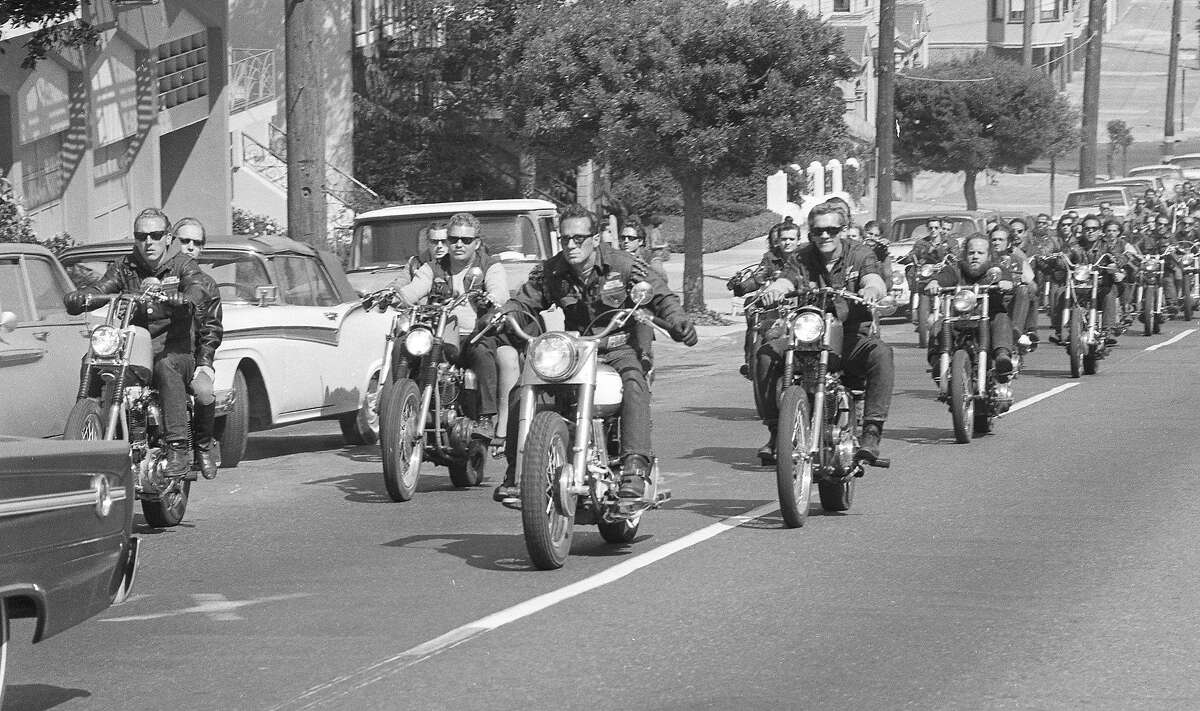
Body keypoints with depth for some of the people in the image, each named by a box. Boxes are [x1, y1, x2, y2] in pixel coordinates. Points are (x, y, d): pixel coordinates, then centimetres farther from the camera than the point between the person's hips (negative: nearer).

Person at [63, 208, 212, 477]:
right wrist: (77, 298, -26)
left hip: (175, 348, -4)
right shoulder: (125, 267, 12)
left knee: (166, 366, -37)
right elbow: (100, 288, -2)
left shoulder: (181, 264, 2)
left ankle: (179, 447, -37)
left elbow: (200, 286, -19)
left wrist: (187, 299, -44)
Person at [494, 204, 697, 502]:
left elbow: (661, 296, -4)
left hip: (618, 347, -3)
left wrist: (677, 321, -24)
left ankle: (635, 468, -43)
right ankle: (515, 471, -8)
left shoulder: (623, 265, -6)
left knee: (634, 383, -37)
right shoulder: (550, 272, 3)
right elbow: (521, 301, 7)